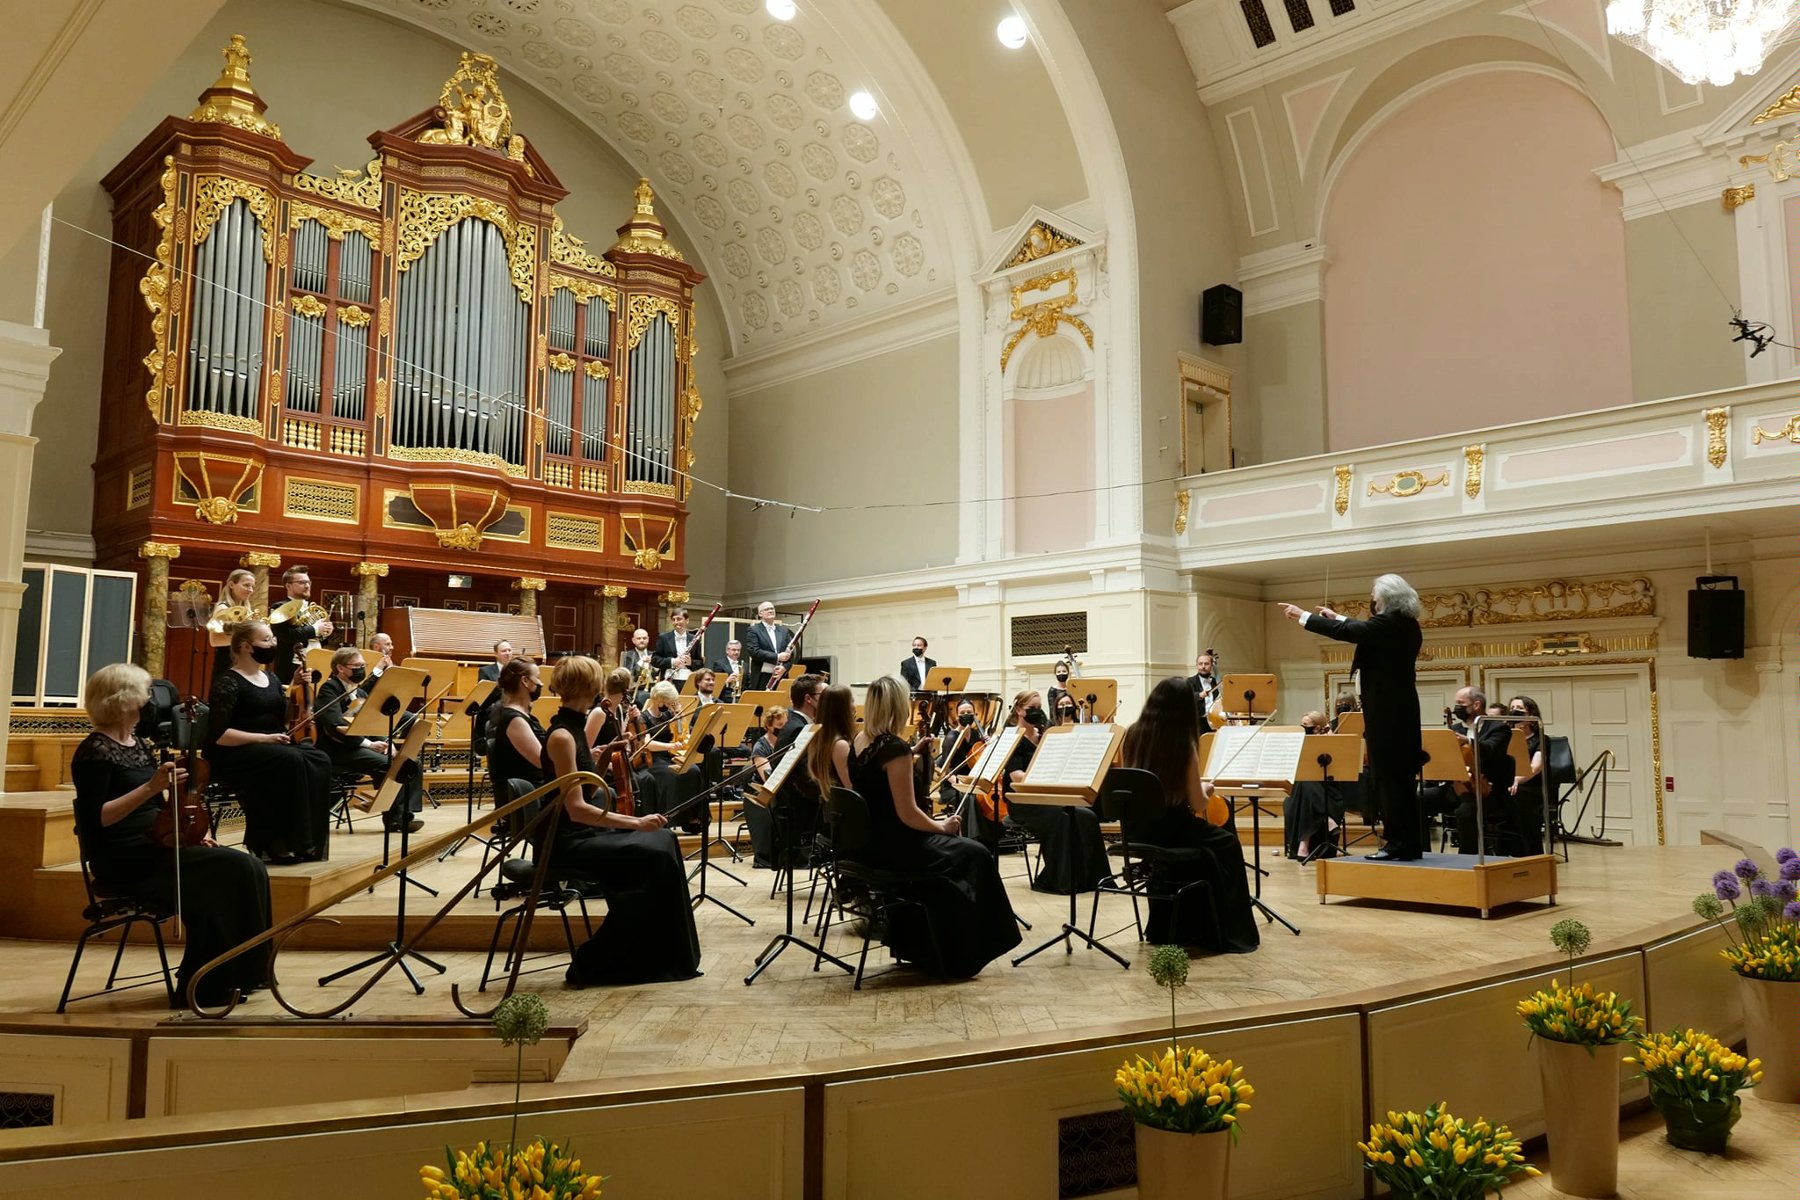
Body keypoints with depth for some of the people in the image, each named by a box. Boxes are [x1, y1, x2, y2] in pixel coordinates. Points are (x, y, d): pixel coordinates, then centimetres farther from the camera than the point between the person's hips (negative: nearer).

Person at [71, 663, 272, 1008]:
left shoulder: (139, 744, 15)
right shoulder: (94, 752, -11)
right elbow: (96, 820, -21)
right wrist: (150, 787, -30)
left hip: (153, 846, 8)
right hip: (124, 861, -8)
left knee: (249, 868, -13)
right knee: (231, 869, -23)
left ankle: (242, 972, -6)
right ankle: (205, 984, -12)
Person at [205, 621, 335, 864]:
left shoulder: (270, 679, 16)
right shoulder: (229, 682, -8)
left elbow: (286, 720, 14)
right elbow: (218, 735, -17)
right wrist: (263, 738, -22)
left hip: (273, 748, 7)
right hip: (234, 754, -7)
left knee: (319, 760, -21)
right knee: (292, 761, -33)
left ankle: (309, 844, -20)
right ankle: (277, 843, -24)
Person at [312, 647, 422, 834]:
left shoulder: (359, 692, 19)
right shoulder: (329, 689, -7)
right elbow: (335, 726, -23)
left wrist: (385, 742, -6)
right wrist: (368, 743, -28)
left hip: (360, 747, 8)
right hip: (339, 750, -8)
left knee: (410, 764, -10)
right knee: (387, 765, -30)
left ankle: (403, 814, -15)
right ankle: (393, 817, -17)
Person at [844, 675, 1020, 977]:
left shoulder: (857, 743, 5)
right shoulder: (895, 748, -21)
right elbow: (908, 814, -21)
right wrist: (940, 826, -4)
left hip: (865, 844, 9)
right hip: (889, 848, -9)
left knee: (939, 846, 30)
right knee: (974, 854, 7)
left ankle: (912, 944, 33)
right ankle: (960, 955, 17)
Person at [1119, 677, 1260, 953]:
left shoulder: (1132, 736, -3)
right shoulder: (1184, 745, -16)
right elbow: (1197, 805, -11)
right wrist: (1205, 790, 10)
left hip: (1136, 831, 6)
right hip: (1168, 830, -6)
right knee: (1227, 844, 21)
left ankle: (1164, 928, 38)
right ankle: (1228, 932, 24)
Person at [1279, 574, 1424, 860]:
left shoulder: (1389, 622, -17)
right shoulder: (1405, 624, 12)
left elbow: (1346, 632, -18)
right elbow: (1363, 632, 25)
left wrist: (1303, 616, -10)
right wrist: (1338, 618, 31)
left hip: (1386, 711, -10)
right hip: (1400, 710, 10)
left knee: (1388, 777, -5)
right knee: (1401, 777, 13)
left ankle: (1400, 844, -1)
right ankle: (1410, 842, 18)